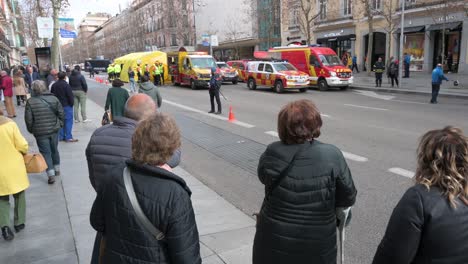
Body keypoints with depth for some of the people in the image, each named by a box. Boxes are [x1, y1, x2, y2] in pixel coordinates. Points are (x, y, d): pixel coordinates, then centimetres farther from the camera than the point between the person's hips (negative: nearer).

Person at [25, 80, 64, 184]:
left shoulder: (30, 102, -12)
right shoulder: (54, 98, -2)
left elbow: (28, 119, -8)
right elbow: (61, 113, 1)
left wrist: (31, 130, 7)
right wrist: (60, 124, 14)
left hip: (40, 132, -3)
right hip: (54, 130, 3)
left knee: (45, 152, 4)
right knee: (54, 150, 20)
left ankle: (51, 174, -1)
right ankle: (57, 170, 32)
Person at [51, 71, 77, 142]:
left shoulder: (54, 85, 8)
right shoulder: (66, 85, -15)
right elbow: (70, 96, -15)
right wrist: (71, 103, -1)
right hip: (66, 105, -7)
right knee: (68, 121, -3)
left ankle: (61, 136, 16)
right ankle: (68, 137, -4)